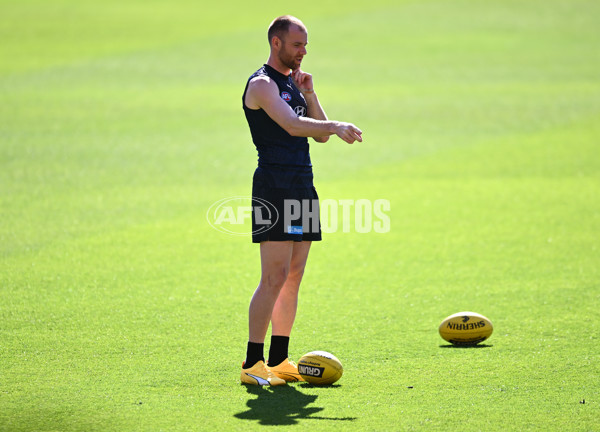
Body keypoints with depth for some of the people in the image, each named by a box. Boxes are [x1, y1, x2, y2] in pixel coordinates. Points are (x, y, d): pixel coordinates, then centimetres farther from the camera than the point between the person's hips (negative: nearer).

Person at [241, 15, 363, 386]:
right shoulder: (262, 84, -8)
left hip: (303, 185, 9)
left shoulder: (294, 82, 19)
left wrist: (309, 94, 4)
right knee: (275, 277, -12)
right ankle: (252, 365, -10)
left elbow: (319, 135, 15)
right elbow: (293, 125, -24)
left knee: (293, 277, 8)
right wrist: (335, 126, -34)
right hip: (275, 185, -9)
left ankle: (279, 361, 12)